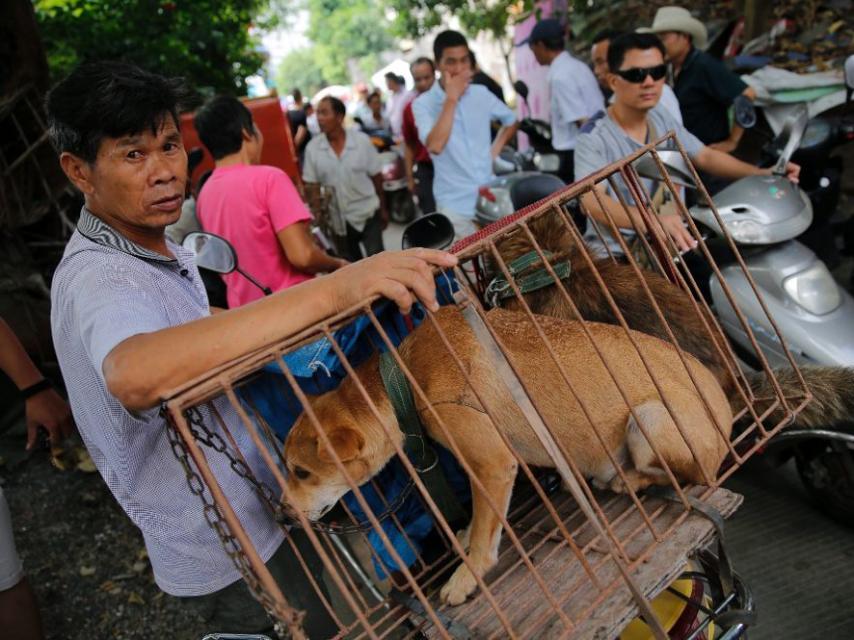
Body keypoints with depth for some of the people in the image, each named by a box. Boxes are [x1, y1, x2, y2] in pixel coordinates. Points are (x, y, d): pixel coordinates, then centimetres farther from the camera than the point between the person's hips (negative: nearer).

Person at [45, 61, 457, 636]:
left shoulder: (166, 249, 5)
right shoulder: (98, 278, -28)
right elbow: (134, 376, -52)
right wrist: (328, 292, -58)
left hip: (263, 514, 9)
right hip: (231, 557, -9)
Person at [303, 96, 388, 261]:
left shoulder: (362, 140, -9)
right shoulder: (312, 148, -7)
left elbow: (376, 176, -1)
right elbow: (310, 185, -1)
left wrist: (383, 209, 4)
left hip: (368, 214, -1)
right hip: (337, 219, 1)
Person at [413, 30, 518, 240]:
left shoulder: (481, 93, 6)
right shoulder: (423, 104, -7)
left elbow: (511, 121, 23)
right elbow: (435, 146, -24)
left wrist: (495, 150, 7)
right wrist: (451, 99, -21)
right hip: (455, 206, -4)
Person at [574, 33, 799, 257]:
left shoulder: (661, 118, 8)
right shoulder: (594, 136, -16)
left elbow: (705, 156, 14)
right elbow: (592, 201, -31)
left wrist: (761, 174, -2)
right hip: (613, 253, -6)